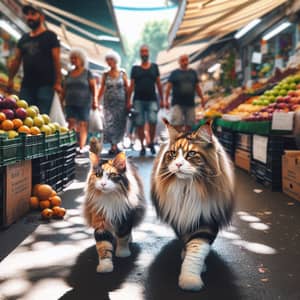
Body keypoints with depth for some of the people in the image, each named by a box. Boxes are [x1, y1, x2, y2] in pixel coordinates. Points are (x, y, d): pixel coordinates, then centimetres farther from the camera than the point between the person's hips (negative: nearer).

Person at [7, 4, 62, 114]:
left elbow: (56, 60, -5)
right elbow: (16, 60, 19)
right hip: (26, 84, 5)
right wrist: (10, 79, 9)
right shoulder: (23, 38, 18)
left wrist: (58, 82, -14)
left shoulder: (50, 36, 2)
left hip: (46, 84, -5)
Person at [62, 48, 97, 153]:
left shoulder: (87, 73, 3)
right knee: (71, 123, -8)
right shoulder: (69, 74, 15)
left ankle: (81, 148, -1)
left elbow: (94, 87, 0)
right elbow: (64, 89, 18)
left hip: (84, 103, -3)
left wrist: (95, 100, -8)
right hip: (70, 103, 3)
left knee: (83, 124, -3)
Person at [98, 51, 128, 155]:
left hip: (121, 102, 0)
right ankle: (113, 146, -5)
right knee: (109, 124, -9)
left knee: (120, 124, 0)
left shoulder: (122, 74, 5)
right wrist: (97, 101, 1)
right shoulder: (105, 75, 7)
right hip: (109, 103, 0)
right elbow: (102, 89, 8)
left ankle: (114, 144, 12)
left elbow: (127, 88, 5)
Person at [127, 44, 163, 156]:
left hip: (152, 100, 0)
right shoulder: (135, 68, 9)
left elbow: (158, 84, 12)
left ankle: (151, 143, 4)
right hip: (138, 100, 0)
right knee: (140, 124, -1)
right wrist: (128, 101, 1)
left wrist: (161, 99, 7)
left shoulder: (154, 67, 12)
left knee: (153, 121, -18)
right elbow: (131, 86, 8)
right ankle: (142, 147, 11)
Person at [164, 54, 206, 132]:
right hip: (177, 104, -4)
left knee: (189, 125, 6)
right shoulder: (174, 73, 4)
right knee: (177, 125, -12)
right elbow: (168, 87, -1)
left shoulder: (193, 72, 14)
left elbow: (197, 87, 19)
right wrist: (166, 100, -9)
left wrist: (202, 98, 15)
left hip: (190, 104, 4)